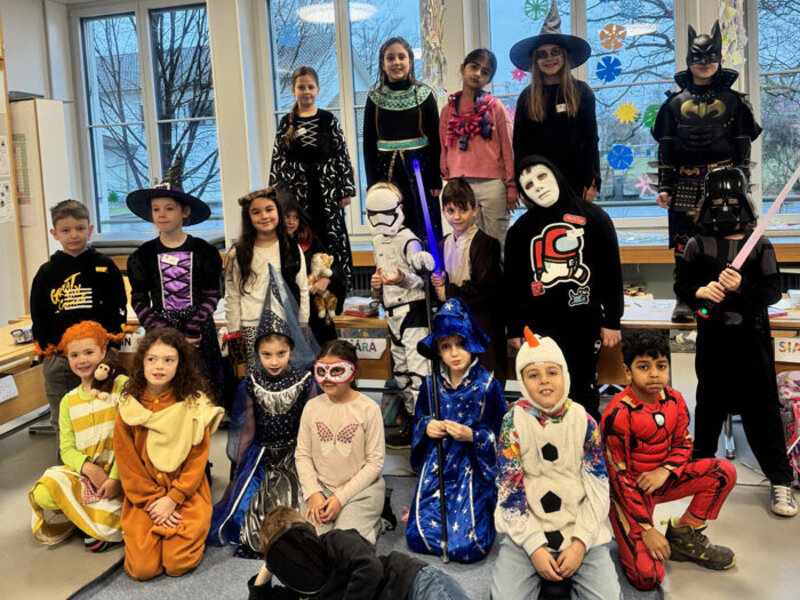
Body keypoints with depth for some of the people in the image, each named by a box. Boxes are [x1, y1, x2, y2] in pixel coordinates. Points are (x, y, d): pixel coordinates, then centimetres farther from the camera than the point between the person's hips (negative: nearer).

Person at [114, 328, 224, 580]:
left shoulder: (195, 404, -4)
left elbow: (198, 458, -4)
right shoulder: (128, 406, 0)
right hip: (142, 497, 2)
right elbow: (126, 462, 1)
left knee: (178, 564, -15)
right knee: (142, 568, -12)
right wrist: (152, 500, -9)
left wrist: (172, 498, -13)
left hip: (186, 494, -1)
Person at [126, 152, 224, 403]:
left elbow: (211, 296, -1)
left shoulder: (203, 251, 1)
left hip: (200, 332, -1)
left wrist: (192, 331, -13)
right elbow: (139, 301, 3)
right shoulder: (143, 255, 5)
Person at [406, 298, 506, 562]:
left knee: (467, 547, -11)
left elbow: (501, 435, -5)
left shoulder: (487, 385, -9)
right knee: (419, 536, -6)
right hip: (437, 465, 3)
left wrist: (471, 436, -20)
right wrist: (427, 427, -7)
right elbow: (419, 421, 15)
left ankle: (479, 512, 22)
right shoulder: (432, 384, 1)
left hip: (473, 469, -3)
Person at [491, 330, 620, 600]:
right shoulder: (513, 422, -5)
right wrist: (534, 546, -13)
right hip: (527, 529, -1)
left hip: (580, 527, 1)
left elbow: (597, 487, -2)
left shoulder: (584, 422, -2)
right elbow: (509, 488, -6)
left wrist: (580, 543, -12)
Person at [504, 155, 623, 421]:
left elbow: (612, 271, 4)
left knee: (582, 393, 5)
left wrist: (612, 321, 2)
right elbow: (512, 285, 11)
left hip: (584, 323, -1)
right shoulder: (520, 230, 9)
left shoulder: (593, 217, 4)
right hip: (539, 326, 1)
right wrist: (514, 329, 8)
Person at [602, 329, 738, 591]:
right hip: (630, 490, -6)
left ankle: (685, 534, 3)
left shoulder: (674, 400, -5)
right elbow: (619, 477, -19)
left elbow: (684, 444, 6)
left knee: (724, 472, -13)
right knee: (647, 577, -20)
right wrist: (646, 529, -19)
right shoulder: (617, 414, -23)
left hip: (663, 480, 6)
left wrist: (664, 471, -17)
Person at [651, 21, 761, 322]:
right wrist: (664, 187, 2)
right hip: (685, 185, 1)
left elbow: (744, 148, 7)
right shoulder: (675, 103, 10)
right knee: (683, 242, 0)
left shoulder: (733, 101, 9)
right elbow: (665, 148, 8)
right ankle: (685, 300, 8)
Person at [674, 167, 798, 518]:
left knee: (762, 407, 0)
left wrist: (742, 287, -19)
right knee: (709, 404, 15)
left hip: (752, 339, -1)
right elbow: (681, 285, 4)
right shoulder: (697, 246, 5)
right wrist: (701, 292, -16)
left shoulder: (760, 246, 2)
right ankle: (701, 465, 31)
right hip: (712, 338, 2)